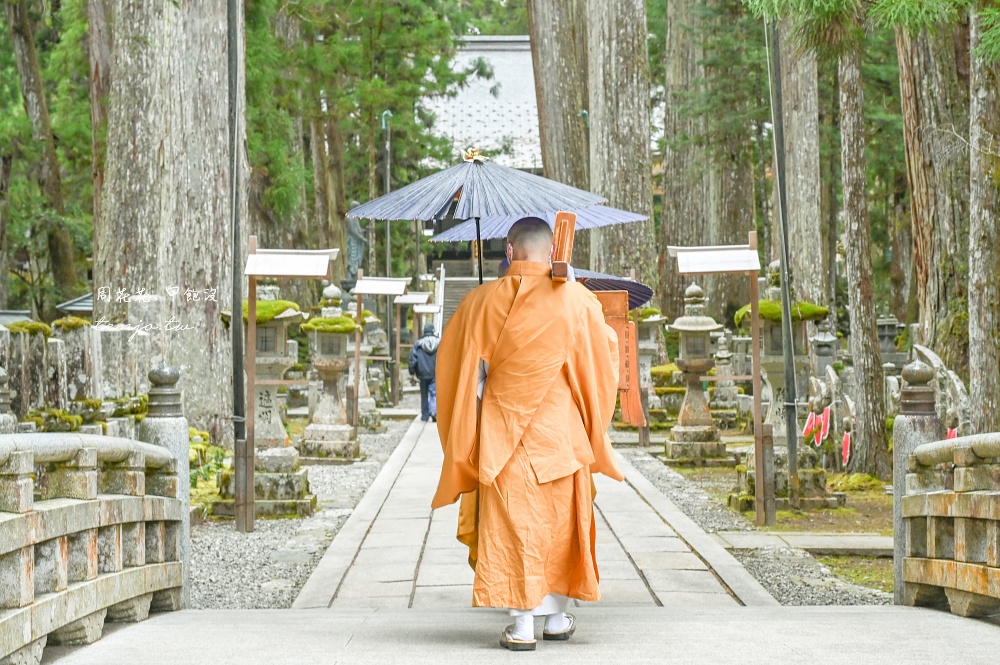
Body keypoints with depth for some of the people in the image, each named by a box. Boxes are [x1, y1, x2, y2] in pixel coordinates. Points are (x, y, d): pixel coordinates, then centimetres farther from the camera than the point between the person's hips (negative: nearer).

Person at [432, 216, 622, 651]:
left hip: (502, 435, -1)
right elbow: (602, 362, 5)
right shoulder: (576, 301, -5)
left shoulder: (481, 302, -4)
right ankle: (557, 616, 21)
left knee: (511, 523, 2)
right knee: (560, 522, 13)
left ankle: (522, 625, -2)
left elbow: (454, 362, 3)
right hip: (560, 432, 1)